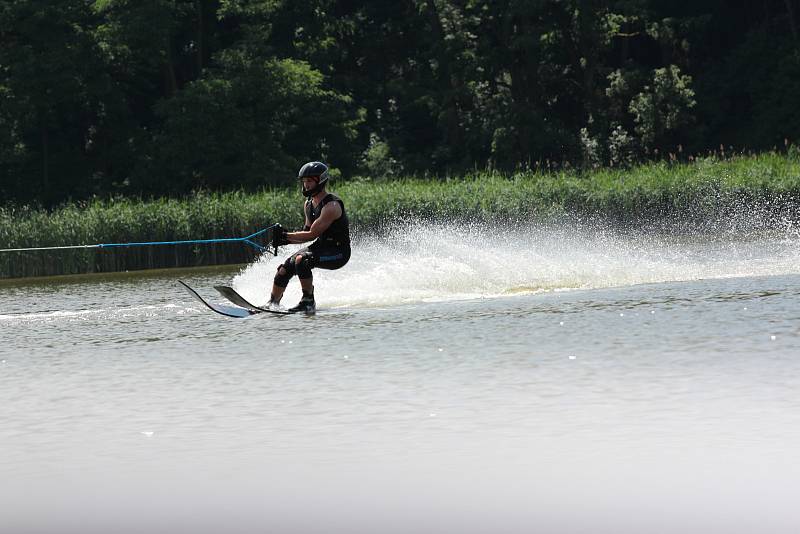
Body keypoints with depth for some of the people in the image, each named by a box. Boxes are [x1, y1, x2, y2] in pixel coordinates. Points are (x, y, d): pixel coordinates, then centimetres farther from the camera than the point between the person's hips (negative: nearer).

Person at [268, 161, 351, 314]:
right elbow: (308, 232, 14)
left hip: (338, 252, -9)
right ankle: (272, 305, 13)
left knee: (301, 260, -31)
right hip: (321, 246, 9)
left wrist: (286, 236, -17)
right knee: (284, 270, -2)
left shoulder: (331, 206, -22)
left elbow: (312, 235, -23)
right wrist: (287, 240, -2)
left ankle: (308, 302, -20)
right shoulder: (309, 205, 7)